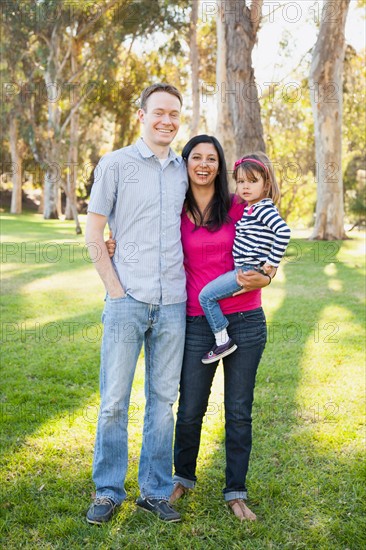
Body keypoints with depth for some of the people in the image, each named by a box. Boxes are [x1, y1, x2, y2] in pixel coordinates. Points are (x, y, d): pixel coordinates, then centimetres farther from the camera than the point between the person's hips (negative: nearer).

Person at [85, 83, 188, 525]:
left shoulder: (183, 171, 13)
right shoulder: (115, 164, 1)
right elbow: (93, 231, 0)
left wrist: (187, 279, 8)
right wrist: (114, 287, -6)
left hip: (172, 304, 4)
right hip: (128, 300, -3)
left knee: (163, 399, 9)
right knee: (114, 401, 2)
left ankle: (155, 491, 22)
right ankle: (108, 492, 18)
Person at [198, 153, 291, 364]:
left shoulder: (263, 209, -15)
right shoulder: (250, 209, 14)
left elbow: (284, 231, -27)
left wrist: (272, 263, -22)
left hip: (249, 270, -10)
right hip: (242, 268, 10)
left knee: (206, 295, -12)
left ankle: (223, 340, -4)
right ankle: (222, 339, 20)